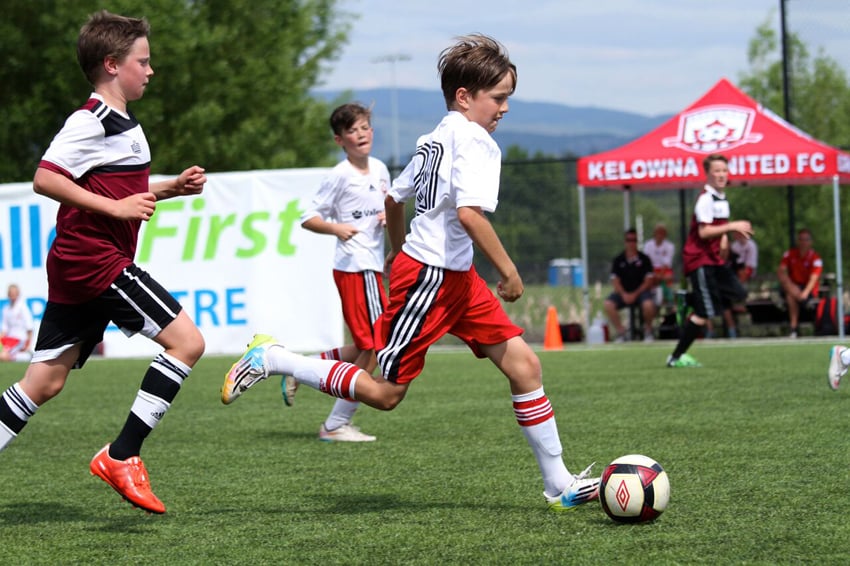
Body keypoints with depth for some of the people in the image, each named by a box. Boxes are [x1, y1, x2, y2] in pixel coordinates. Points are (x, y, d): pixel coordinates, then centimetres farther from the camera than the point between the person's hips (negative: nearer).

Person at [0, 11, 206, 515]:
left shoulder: (123, 124, 20)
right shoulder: (91, 121, -11)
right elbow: (45, 179, -19)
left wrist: (173, 187, 18)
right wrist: (116, 207, -21)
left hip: (75, 266, 10)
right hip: (96, 260, -10)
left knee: (46, 383, 9)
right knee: (187, 340, -10)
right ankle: (121, 456, -11)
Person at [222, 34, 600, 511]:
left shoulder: (435, 139, 15)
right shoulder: (475, 140, -14)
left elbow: (394, 197, 25)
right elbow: (469, 213, -27)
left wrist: (399, 248, 39)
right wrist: (508, 269, -19)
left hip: (454, 276, 10)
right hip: (431, 277, -10)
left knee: (524, 363, 4)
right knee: (384, 392, -3)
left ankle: (559, 485, 6)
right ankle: (272, 359, 7)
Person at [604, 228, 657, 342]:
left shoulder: (644, 259, 2)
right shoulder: (618, 260, 6)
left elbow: (648, 280, -2)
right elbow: (615, 280, 3)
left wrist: (635, 294, -13)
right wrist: (623, 294, -14)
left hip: (641, 291, -2)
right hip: (623, 292, 2)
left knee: (648, 304, -35)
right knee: (608, 304, -27)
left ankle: (648, 330, -5)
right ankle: (621, 331, -10)